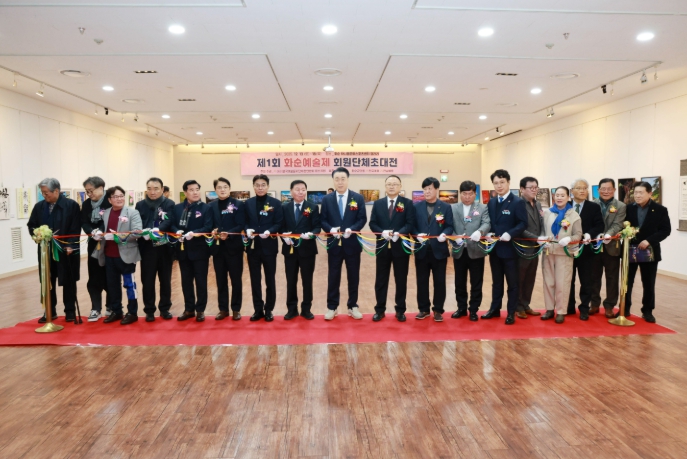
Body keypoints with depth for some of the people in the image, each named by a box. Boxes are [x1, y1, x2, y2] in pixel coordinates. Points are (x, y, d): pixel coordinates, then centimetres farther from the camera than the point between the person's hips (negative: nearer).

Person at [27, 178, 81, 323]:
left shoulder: (72, 205, -7)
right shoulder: (39, 206, 7)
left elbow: (76, 229, -10)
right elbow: (31, 225, 13)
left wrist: (70, 245, -20)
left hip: (66, 250, -4)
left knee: (68, 282, 7)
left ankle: (70, 311, 19)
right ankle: (50, 311, 23)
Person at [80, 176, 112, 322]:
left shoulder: (111, 202, -10)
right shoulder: (86, 204, 7)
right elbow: (84, 223, 1)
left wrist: (100, 232, -28)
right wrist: (92, 232, -20)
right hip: (94, 245, 4)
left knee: (109, 278, 6)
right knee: (94, 279, 5)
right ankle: (96, 309, 13)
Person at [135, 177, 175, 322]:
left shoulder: (169, 204, 0)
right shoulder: (140, 205, 5)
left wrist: (159, 230, -25)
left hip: (165, 248, -1)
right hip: (147, 248, 1)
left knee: (165, 279, 9)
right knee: (147, 280, 5)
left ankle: (164, 309, 22)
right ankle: (149, 310, 17)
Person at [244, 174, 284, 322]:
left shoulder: (275, 203, -1)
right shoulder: (248, 203, 7)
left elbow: (279, 224, -4)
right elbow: (245, 222, 6)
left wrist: (269, 231, -22)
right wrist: (247, 230, -15)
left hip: (269, 246, -2)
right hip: (253, 246, 2)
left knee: (270, 279, 7)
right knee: (255, 279, 9)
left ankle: (268, 310, 18)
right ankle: (258, 309, 20)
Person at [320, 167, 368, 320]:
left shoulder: (358, 198, 1)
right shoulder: (327, 199, 4)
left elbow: (362, 219, -3)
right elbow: (323, 220, 2)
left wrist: (352, 229, -20)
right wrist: (331, 229, -18)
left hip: (352, 243, 0)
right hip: (334, 243, 0)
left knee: (353, 276, 8)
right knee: (333, 276, 7)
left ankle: (353, 306, 21)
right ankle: (332, 307, 17)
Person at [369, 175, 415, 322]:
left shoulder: (407, 203, 0)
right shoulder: (378, 203, 7)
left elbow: (410, 224, -8)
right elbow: (372, 223, 2)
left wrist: (398, 233, -24)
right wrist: (382, 232, -17)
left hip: (401, 246, -2)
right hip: (382, 246, 2)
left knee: (401, 280, 7)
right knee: (381, 279, 8)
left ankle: (400, 310, 18)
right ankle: (380, 309, 18)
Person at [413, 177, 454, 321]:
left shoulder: (446, 207, 3)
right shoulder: (417, 206, 6)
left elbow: (450, 226, -1)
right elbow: (412, 225, 3)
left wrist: (444, 234, -22)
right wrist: (417, 235, -16)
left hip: (439, 250, -1)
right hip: (421, 250, 1)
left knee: (439, 281, 5)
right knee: (422, 281, 8)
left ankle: (438, 310, 17)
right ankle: (423, 309, 20)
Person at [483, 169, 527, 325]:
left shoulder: (518, 202, -7)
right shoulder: (491, 203, 12)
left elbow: (523, 223, -13)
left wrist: (510, 234, -27)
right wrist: (488, 234, -7)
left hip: (510, 248, -6)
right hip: (494, 248, 6)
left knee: (512, 282, 5)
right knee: (496, 281, 16)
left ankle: (511, 313, 14)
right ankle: (495, 309, 26)